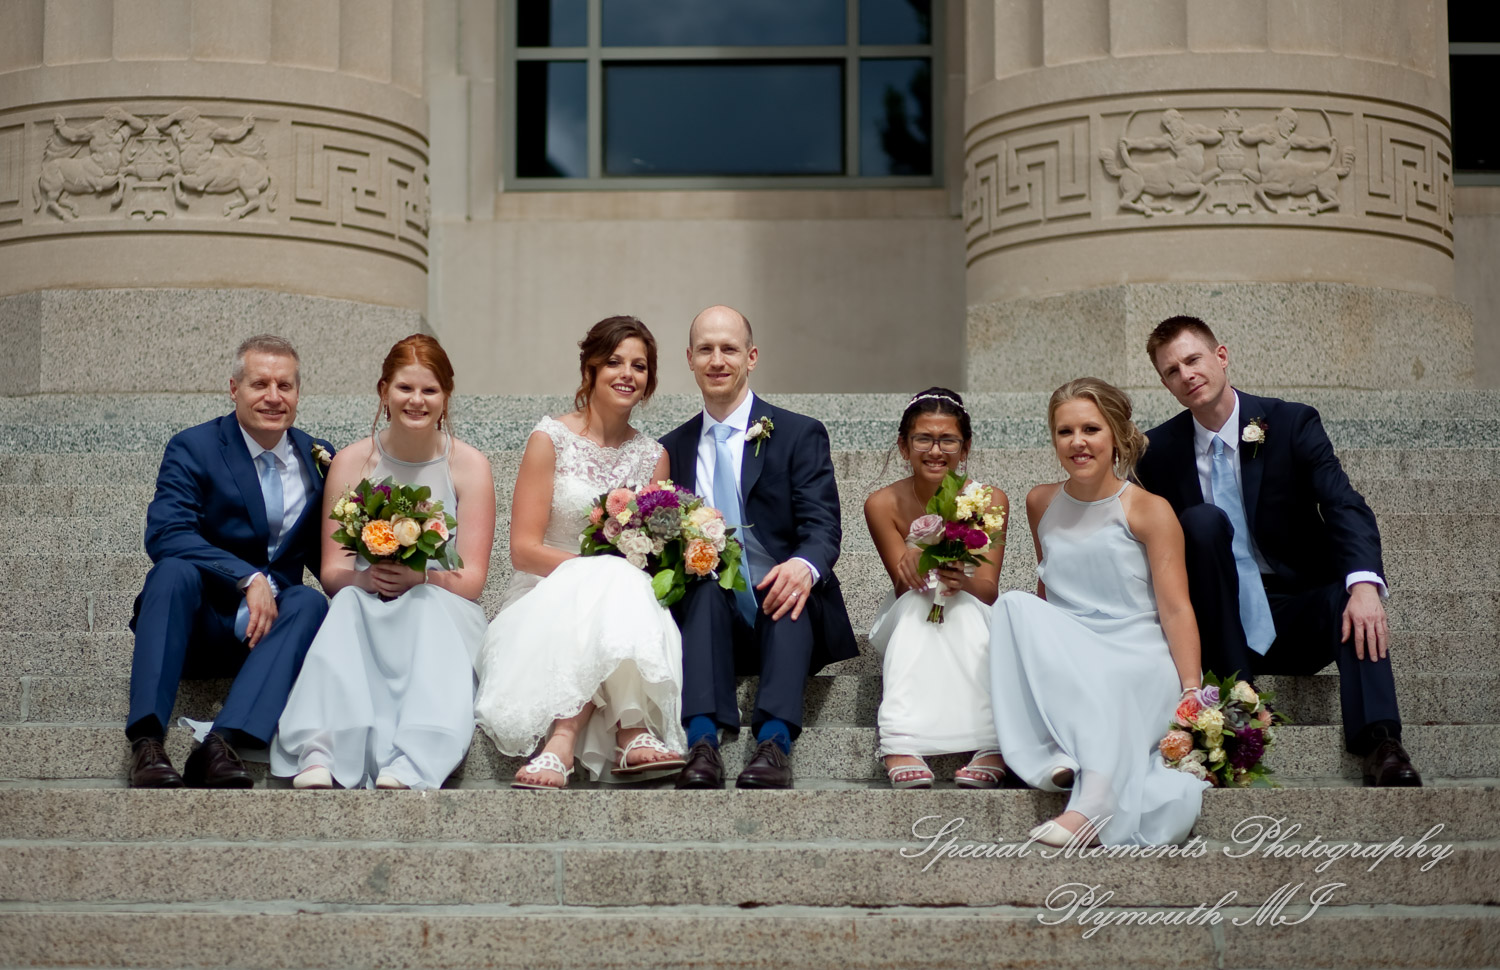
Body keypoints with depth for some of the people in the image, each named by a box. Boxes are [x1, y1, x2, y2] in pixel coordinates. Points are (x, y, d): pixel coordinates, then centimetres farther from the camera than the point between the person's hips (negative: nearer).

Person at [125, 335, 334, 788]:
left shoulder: (317, 458, 9)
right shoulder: (193, 448, -3)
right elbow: (164, 534, -19)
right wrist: (249, 578, -30)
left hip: (264, 627, 3)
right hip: (198, 626, -2)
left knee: (310, 602, -28)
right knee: (175, 570, -32)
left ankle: (222, 742, -43)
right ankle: (146, 741, -41)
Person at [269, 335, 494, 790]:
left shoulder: (469, 464, 2)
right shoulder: (352, 461, 5)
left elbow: (471, 578, -3)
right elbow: (332, 571, 3)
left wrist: (419, 577, -24)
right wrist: (366, 577, -21)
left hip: (443, 608, -1)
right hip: (369, 613, 1)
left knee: (431, 608, -34)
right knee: (348, 604, -32)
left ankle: (409, 766, -52)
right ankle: (319, 754, -52)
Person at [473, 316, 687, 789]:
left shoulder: (653, 456, 14)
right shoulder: (551, 439, 1)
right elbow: (524, 549, -5)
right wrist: (605, 567, -17)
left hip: (624, 603, 3)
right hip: (547, 600, -3)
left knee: (622, 586, -34)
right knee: (608, 585, -36)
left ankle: (563, 742, -43)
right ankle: (631, 733, -47)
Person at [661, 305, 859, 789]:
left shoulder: (800, 435, 8)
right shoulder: (673, 449, 18)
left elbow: (822, 525, -5)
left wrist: (806, 566, -29)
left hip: (785, 615, -2)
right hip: (709, 616, 2)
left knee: (790, 581, -35)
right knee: (704, 585, -31)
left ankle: (775, 742, -47)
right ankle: (702, 742, -45)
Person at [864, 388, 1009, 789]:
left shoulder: (991, 501, -9)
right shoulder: (883, 505, -10)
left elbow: (989, 590, -14)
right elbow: (903, 587, -12)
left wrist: (963, 581, -38)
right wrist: (911, 563, -36)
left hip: (972, 625, 0)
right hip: (909, 632, 0)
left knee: (963, 607, -34)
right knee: (916, 604, -34)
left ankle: (990, 747, -48)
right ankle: (903, 747, -50)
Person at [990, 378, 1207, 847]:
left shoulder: (1149, 511, -1)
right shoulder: (1041, 503, 15)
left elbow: (1176, 608, -7)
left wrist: (1193, 691, -19)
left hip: (1140, 662, -4)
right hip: (1061, 662, 4)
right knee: (1014, 604, -26)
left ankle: (1095, 803, -52)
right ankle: (1057, 752, -37)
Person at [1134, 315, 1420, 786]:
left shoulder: (1292, 424, -1)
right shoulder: (1160, 450, 5)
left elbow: (1345, 507, -14)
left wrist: (1364, 583, -33)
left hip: (1292, 622, -1)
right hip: (1220, 625, 1)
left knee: (1353, 603, -33)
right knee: (1203, 519, -26)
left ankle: (1380, 747, -46)